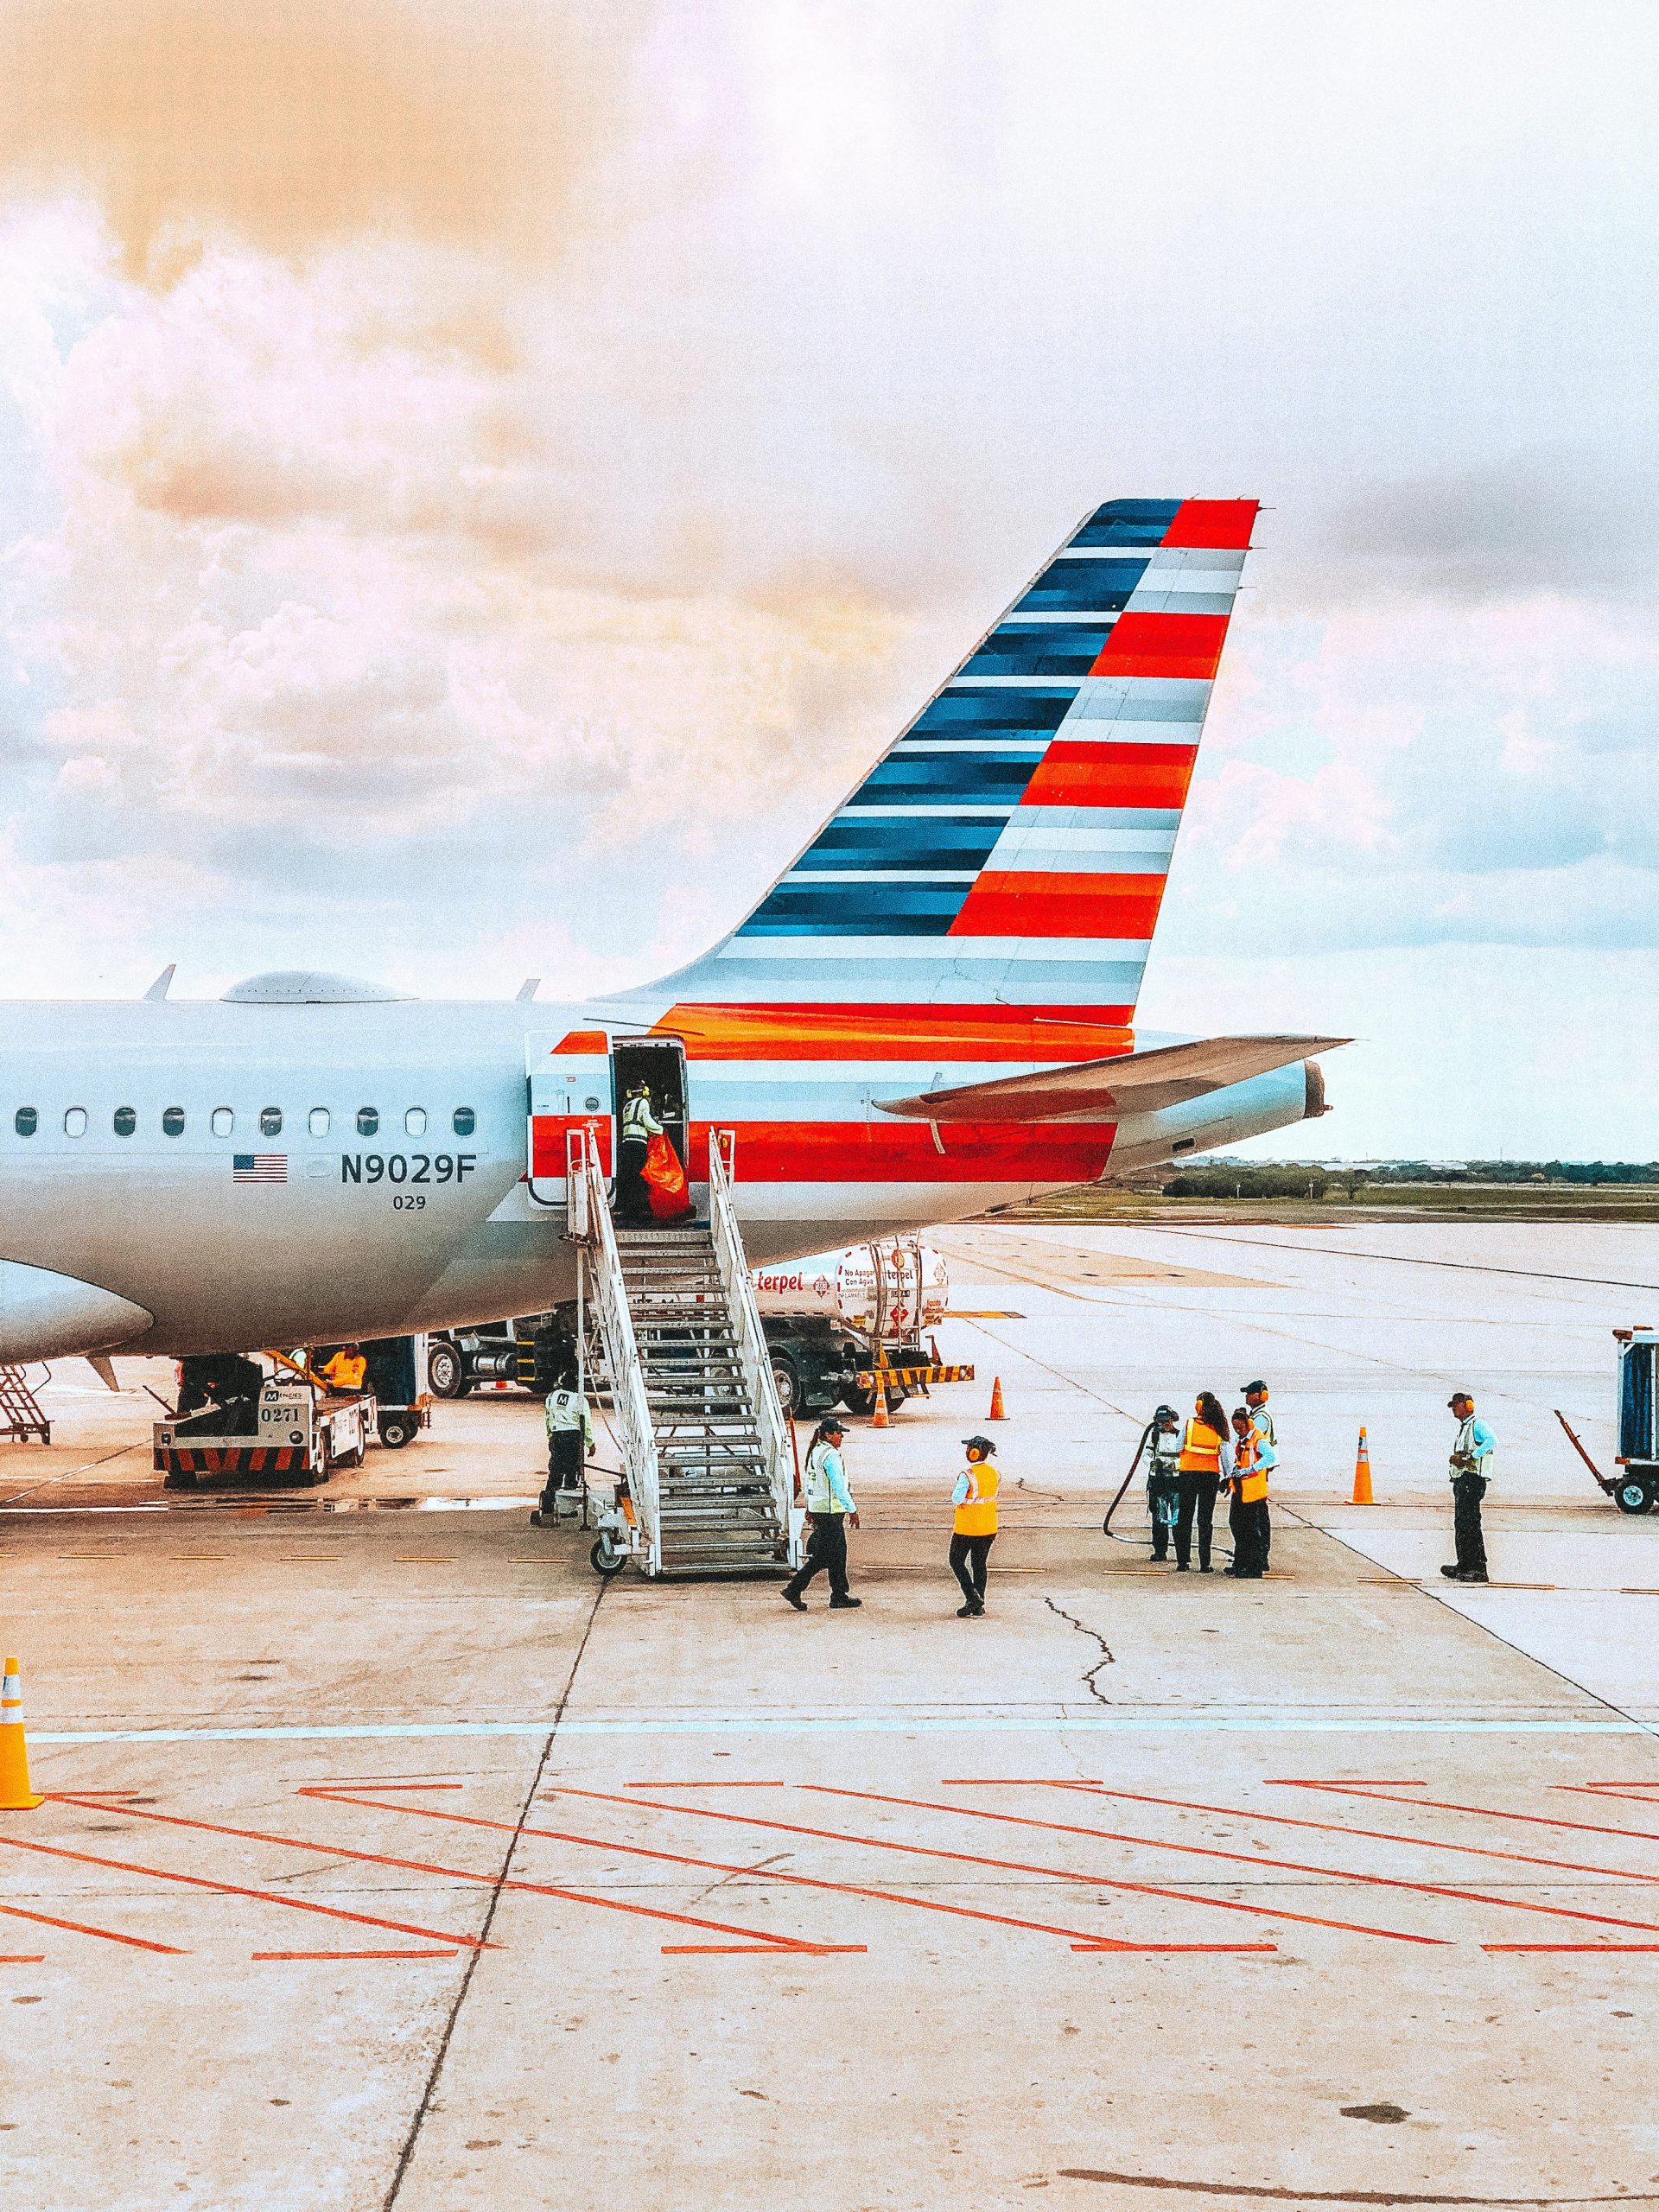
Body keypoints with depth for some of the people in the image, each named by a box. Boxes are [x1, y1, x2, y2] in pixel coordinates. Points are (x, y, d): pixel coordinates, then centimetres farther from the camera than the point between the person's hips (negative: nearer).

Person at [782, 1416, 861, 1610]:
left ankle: (840, 1596, 14)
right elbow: (839, 1487, -20)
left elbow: (808, 1482, 18)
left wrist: (810, 1508, 24)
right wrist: (852, 1510, -14)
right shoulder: (830, 1455, -18)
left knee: (838, 1552, 13)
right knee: (822, 1556, -3)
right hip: (830, 1511, -10)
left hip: (817, 1507, 10)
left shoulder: (815, 1452, 12)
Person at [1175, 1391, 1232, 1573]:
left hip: (1188, 1474, -1)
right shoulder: (1219, 1430, -2)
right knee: (1205, 1520, 7)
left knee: (1185, 1518, 9)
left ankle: (1183, 1562, 7)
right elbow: (1226, 1455, 0)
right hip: (1211, 1476, 1)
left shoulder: (1189, 1425, -7)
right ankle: (1204, 1564, 4)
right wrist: (1228, 1477, 8)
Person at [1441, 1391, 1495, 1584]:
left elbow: (1491, 1441, -26)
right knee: (1461, 1524, 11)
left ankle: (1478, 1569, -13)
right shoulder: (1461, 1430, 24)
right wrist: (1455, 1460, 0)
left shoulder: (1477, 1425, -7)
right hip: (1461, 1481, 10)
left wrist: (1471, 1457, -24)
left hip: (1472, 1479, -10)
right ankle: (1464, 1566, 14)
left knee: (1470, 1525, -12)